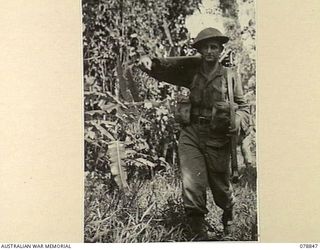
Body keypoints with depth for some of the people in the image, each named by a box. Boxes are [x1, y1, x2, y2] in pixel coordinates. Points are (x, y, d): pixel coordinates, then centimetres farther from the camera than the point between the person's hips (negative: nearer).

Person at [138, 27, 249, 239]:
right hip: (191, 134, 0)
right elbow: (164, 67, 2)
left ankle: (228, 217, 47)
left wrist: (238, 119, -12)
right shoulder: (191, 69, 4)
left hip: (218, 138, 0)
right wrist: (149, 62, -21)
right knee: (192, 186, -12)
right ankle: (200, 233, 4)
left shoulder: (229, 76, 2)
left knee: (221, 186, 15)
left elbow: (243, 106, 10)